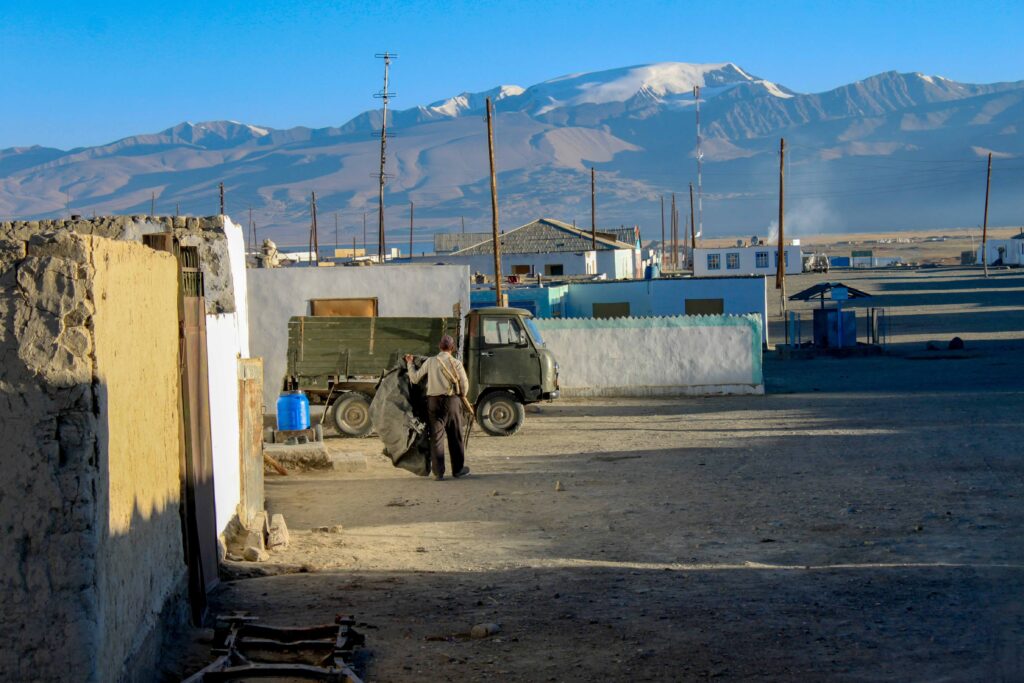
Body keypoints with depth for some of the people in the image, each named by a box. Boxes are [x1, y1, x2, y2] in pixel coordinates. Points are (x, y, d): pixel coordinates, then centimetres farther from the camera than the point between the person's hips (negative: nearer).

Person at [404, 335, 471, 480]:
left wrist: (409, 364, 21)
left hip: (433, 401, 2)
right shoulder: (455, 363, -5)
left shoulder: (430, 361, 1)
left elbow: (414, 378, 4)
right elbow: (464, 384, -5)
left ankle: (438, 472, 1)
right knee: (456, 436, 11)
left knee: (436, 437, 4)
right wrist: (462, 395, 16)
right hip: (452, 400, -2)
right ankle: (458, 469, 18)